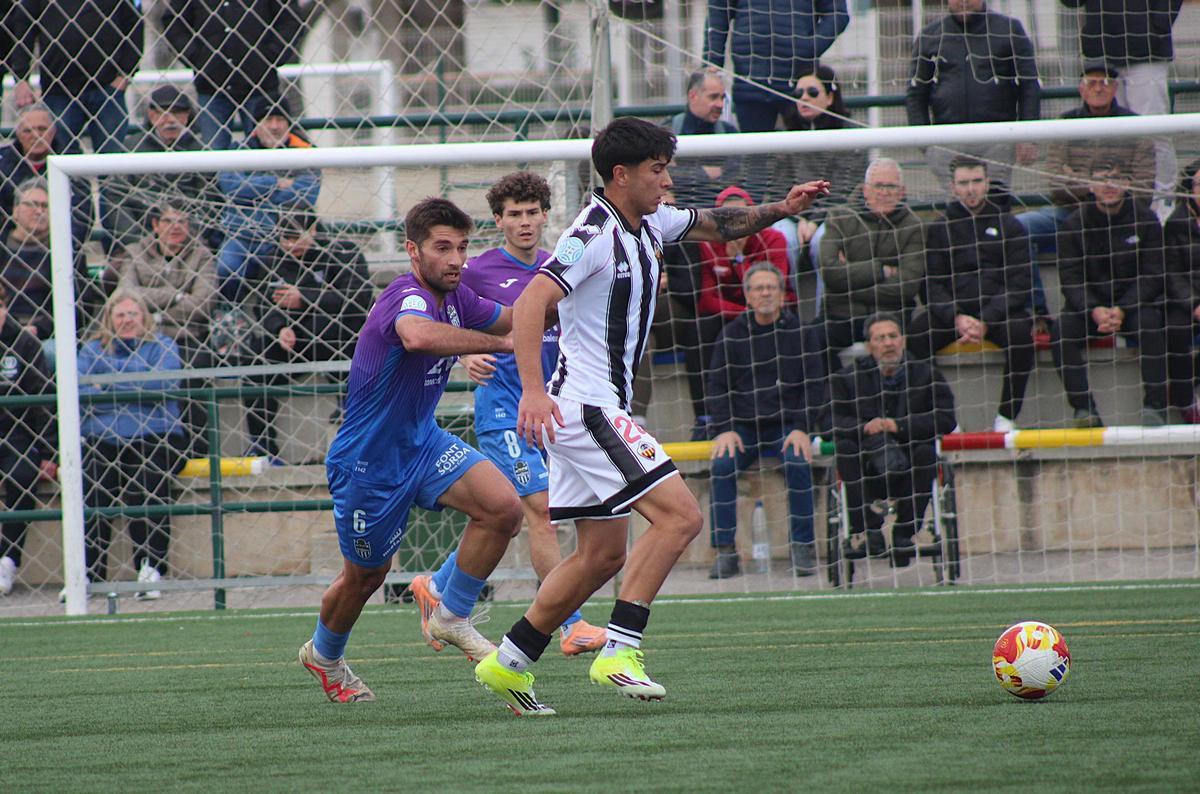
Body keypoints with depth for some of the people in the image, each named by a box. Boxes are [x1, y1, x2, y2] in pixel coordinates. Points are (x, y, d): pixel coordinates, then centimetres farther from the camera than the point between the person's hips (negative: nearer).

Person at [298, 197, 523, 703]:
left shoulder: (454, 296, -3)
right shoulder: (409, 298, -30)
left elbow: (505, 320, 18)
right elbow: (417, 335, -56)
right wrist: (501, 343, -51)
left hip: (422, 442, 7)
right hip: (369, 460, -7)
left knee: (504, 508, -15)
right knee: (365, 576, 12)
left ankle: (451, 618, 5)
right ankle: (323, 656, 43)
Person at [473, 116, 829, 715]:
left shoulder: (649, 224, 12)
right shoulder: (593, 234, -16)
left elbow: (717, 224, 28)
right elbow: (531, 302, -27)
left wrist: (778, 210, 11)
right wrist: (532, 390, -38)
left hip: (602, 410, 10)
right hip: (584, 407, -10)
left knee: (602, 555, 12)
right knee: (680, 516, -17)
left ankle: (507, 663, 17)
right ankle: (619, 652, -19)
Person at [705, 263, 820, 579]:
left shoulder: (799, 331, 3)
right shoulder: (731, 334, 6)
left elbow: (814, 385, 2)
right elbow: (717, 386, 7)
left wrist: (802, 429, -10)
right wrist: (724, 429, -8)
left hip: (787, 425, -1)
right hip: (743, 427, 1)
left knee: (798, 463, -31)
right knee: (722, 464, -27)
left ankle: (803, 547, -21)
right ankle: (725, 551, -23)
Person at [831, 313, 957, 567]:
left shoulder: (926, 374, 2)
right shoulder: (848, 377, 3)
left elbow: (945, 420, -10)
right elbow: (835, 422, -6)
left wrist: (900, 426, -20)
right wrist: (864, 428, -26)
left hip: (910, 469, 0)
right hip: (867, 474, 0)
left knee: (926, 451, -30)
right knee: (844, 448, -26)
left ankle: (904, 534, -21)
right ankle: (867, 530, -28)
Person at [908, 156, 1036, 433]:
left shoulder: (1008, 226, 6)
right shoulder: (940, 228, 10)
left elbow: (1019, 285, -1)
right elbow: (932, 284, 3)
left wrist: (986, 321, -16)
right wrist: (956, 318, -16)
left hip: (998, 309, -1)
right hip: (952, 310, 1)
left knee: (1021, 331, -34)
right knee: (914, 335, -28)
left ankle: (1006, 418, -22)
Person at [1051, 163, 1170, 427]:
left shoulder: (1145, 219, -5)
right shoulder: (1075, 224, -2)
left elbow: (1152, 276, -8)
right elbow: (1070, 279, -5)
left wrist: (1122, 311, -23)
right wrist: (1094, 311, -24)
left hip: (1133, 304, -1)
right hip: (1089, 305, 1)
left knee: (1150, 323, -34)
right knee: (1061, 329, -27)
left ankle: (1154, 407, -30)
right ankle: (1084, 408, -26)